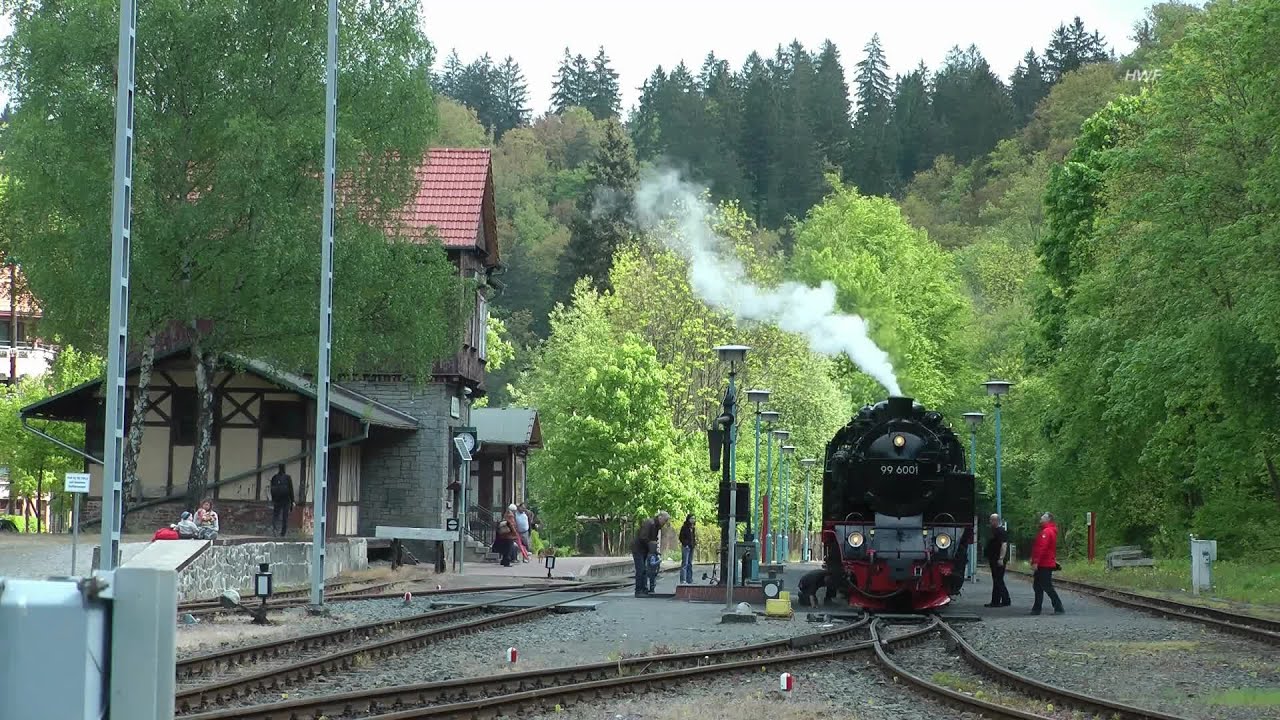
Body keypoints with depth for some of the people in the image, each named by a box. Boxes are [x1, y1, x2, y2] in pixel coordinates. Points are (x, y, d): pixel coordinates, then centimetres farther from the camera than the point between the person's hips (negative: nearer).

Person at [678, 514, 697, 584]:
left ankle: (689, 580, 15)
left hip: (691, 547, 8)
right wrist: (685, 544, -14)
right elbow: (681, 537, -8)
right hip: (686, 547, -8)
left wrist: (695, 543, 5)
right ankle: (683, 580, -11)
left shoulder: (693, 528, 14)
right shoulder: (684, 527, -8)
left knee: (690, 564, 11)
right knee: (685, 563, -9)